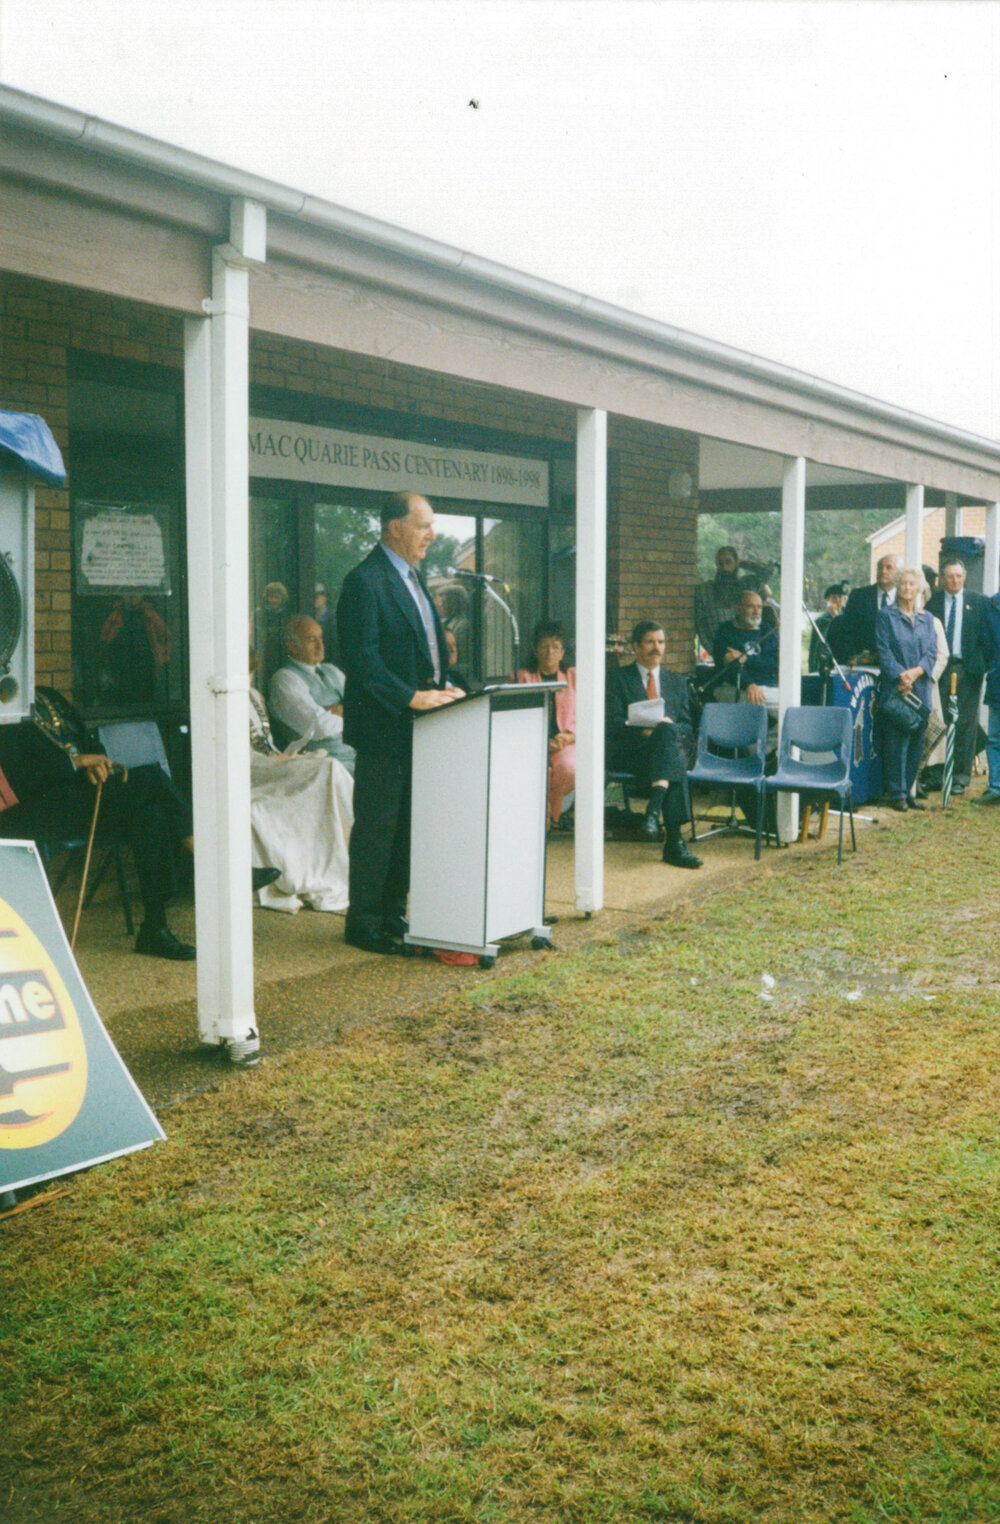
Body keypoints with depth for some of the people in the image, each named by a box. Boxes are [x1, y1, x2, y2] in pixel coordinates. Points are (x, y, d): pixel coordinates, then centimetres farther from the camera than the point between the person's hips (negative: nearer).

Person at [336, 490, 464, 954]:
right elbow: (362, 659, -20)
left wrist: (443, 686, 6)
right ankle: (363, 923, 10)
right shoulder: (365, 581, -14)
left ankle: (393, 915, 25)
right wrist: (410, 697, -24)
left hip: (414, 725, 9)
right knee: (376, 828, -1)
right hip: (383, 726, -9)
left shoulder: (411, 576, 17)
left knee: (405, 825, 14)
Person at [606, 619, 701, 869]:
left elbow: (687, 726, 18)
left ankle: (653, 810, -52)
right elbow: (614, 725, 2)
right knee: (667, 732, -37)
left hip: (673, 744, 3)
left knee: (669, 730, -36)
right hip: (630, 752, -3)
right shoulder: (619, 678, 15)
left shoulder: (677, 681, 27)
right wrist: (644, 729, -18)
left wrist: (669, 726, -6)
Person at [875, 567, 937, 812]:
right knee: (895, 743, -5)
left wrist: (916, 671, -12)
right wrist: (900, 675, -17)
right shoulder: (886, 615, 2)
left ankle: (908, 791, 13)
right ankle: (897, 794, 1)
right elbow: (884, 651, -5)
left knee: (916, 743, 4)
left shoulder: (927, 618, 15)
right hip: (894, 688, -4)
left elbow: (932, 651, 6)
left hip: (920, 688, 4)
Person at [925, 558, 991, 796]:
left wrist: (984, 664, -3)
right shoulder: (933, 601, 6)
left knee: (966, 723, -1)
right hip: (939, 668, 1)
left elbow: (985, 635, 5)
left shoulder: (978, 601, 7)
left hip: (968, 669, -1)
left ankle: (962, 775, 5)